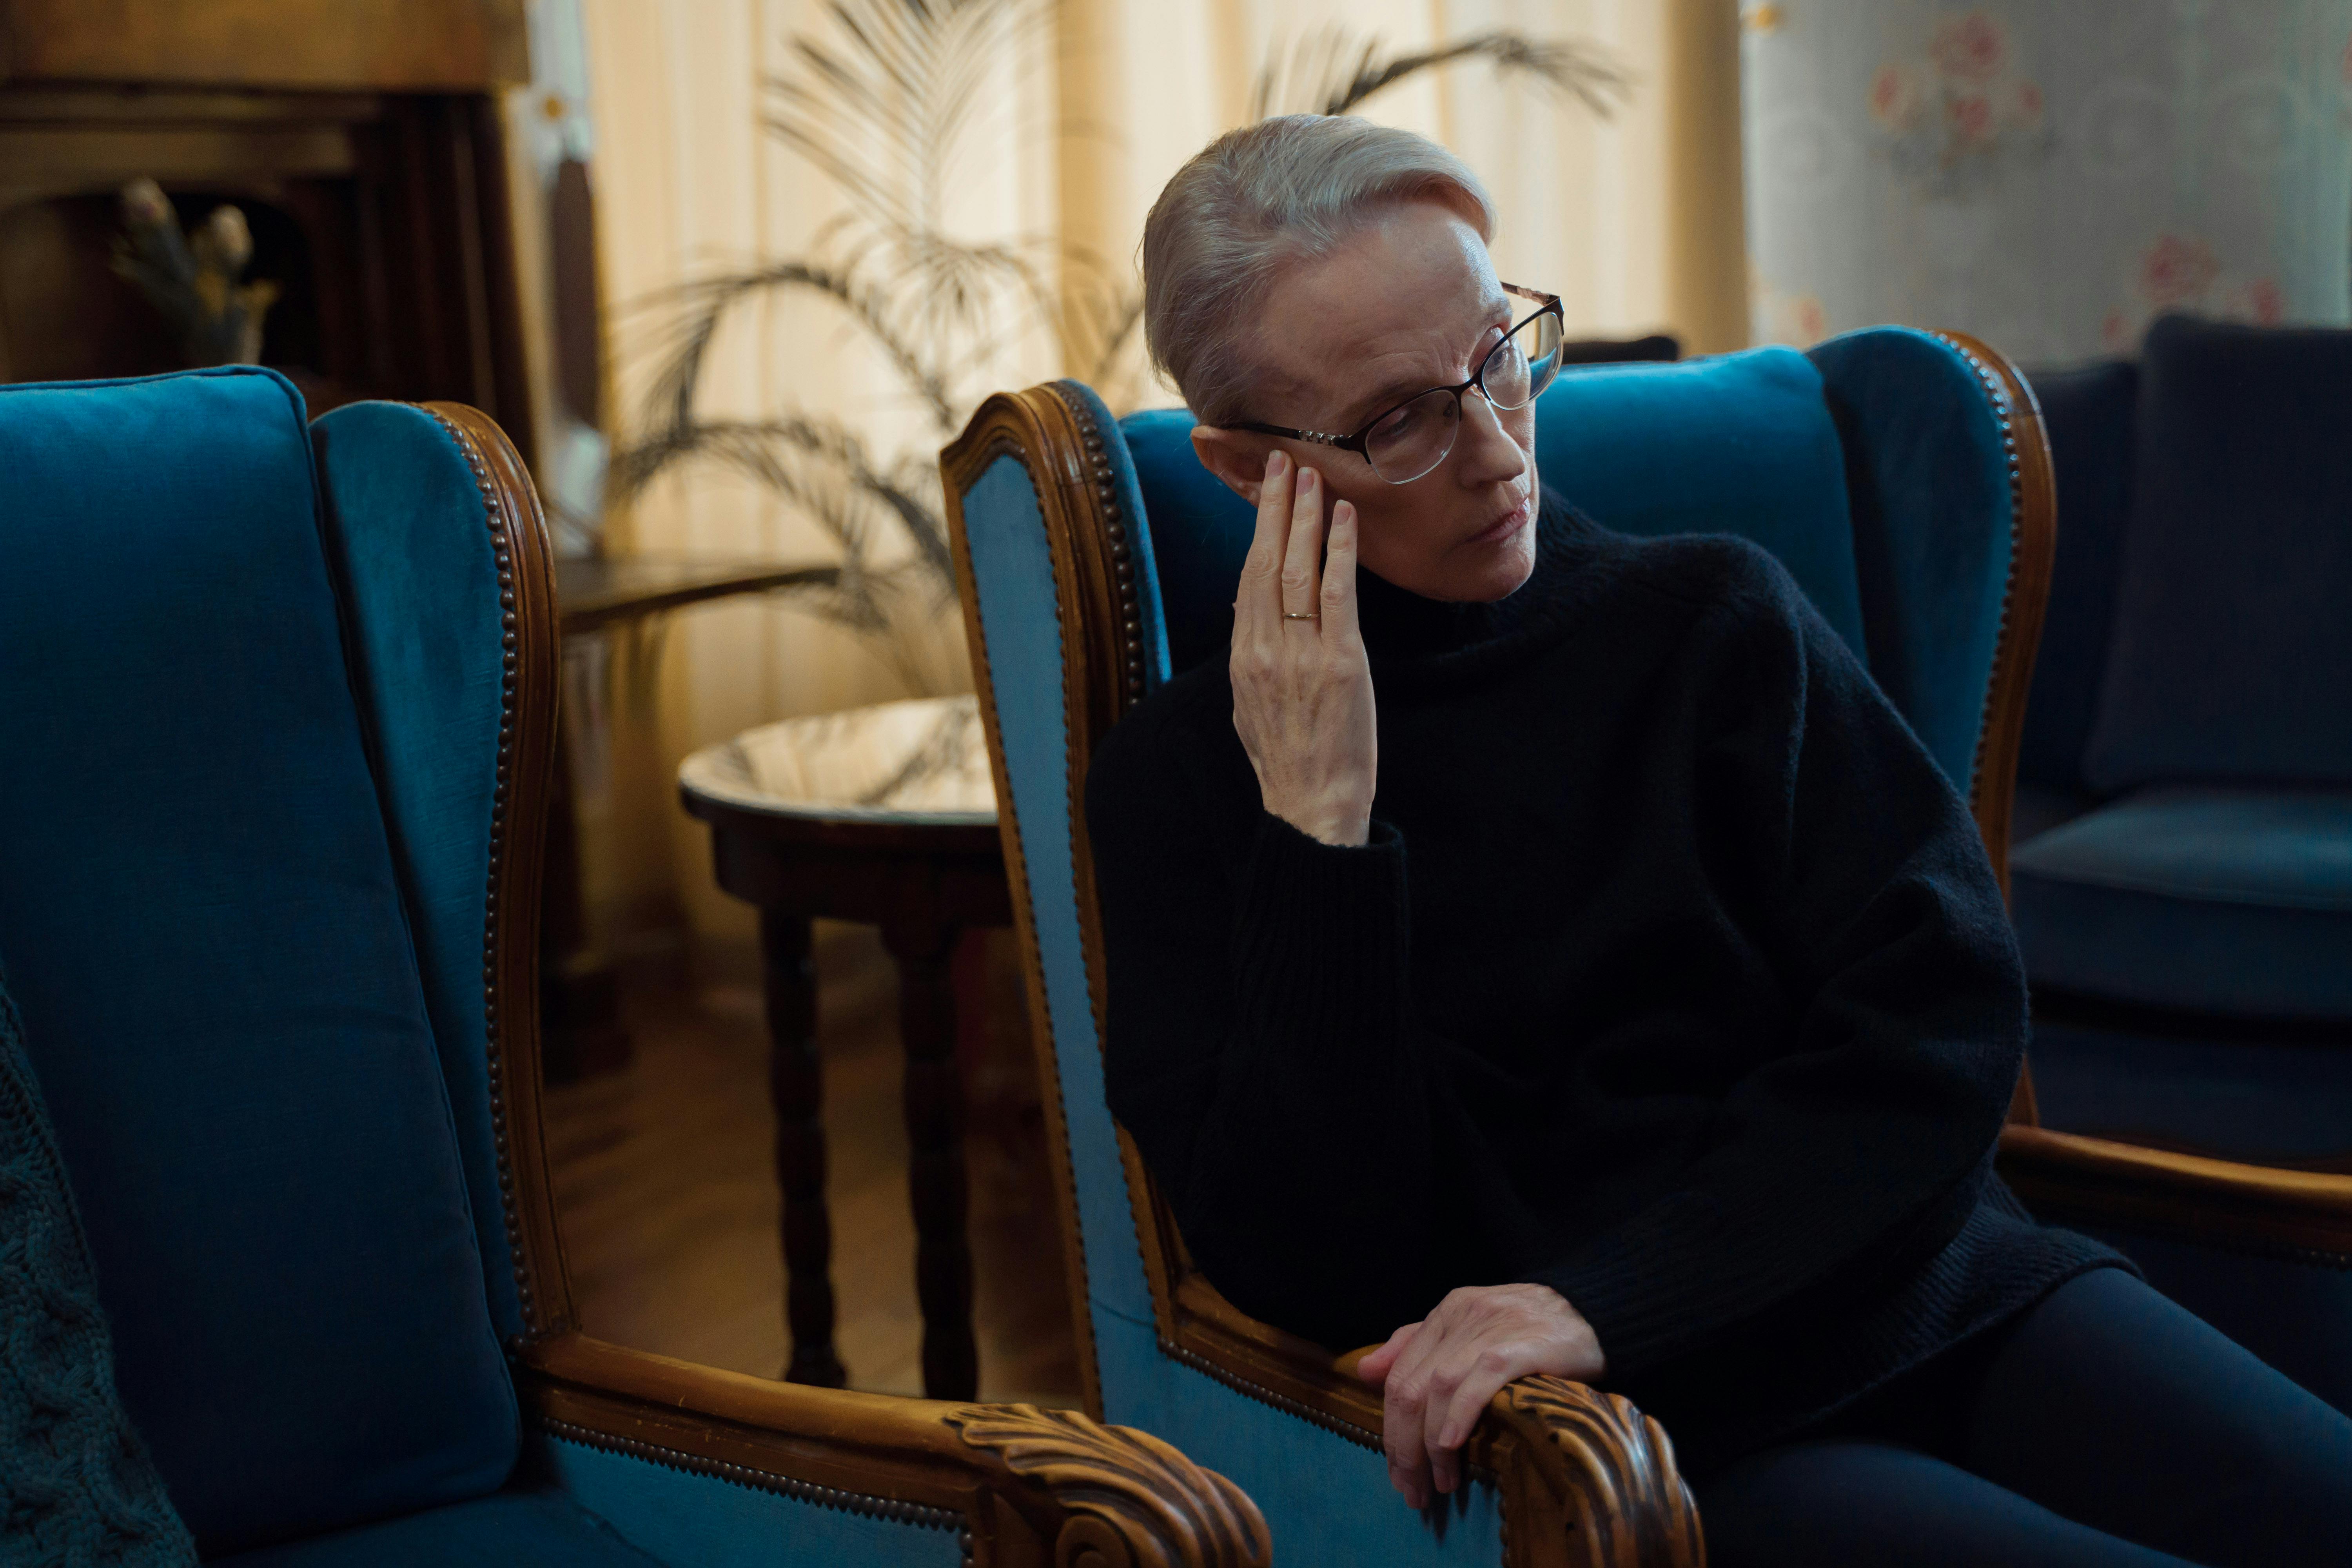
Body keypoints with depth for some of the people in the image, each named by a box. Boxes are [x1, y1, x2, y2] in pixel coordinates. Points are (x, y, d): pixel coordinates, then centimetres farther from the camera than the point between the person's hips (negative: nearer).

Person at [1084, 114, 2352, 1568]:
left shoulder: (1714, 618, 8)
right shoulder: (1182, 778, 3)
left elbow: (1944, 1014, -2)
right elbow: (1314, 1271, -6)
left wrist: (1608, 1299, -13)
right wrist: (1317, 825, -12)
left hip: (1950, 1302, 4)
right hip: (1666, 1444, -4)